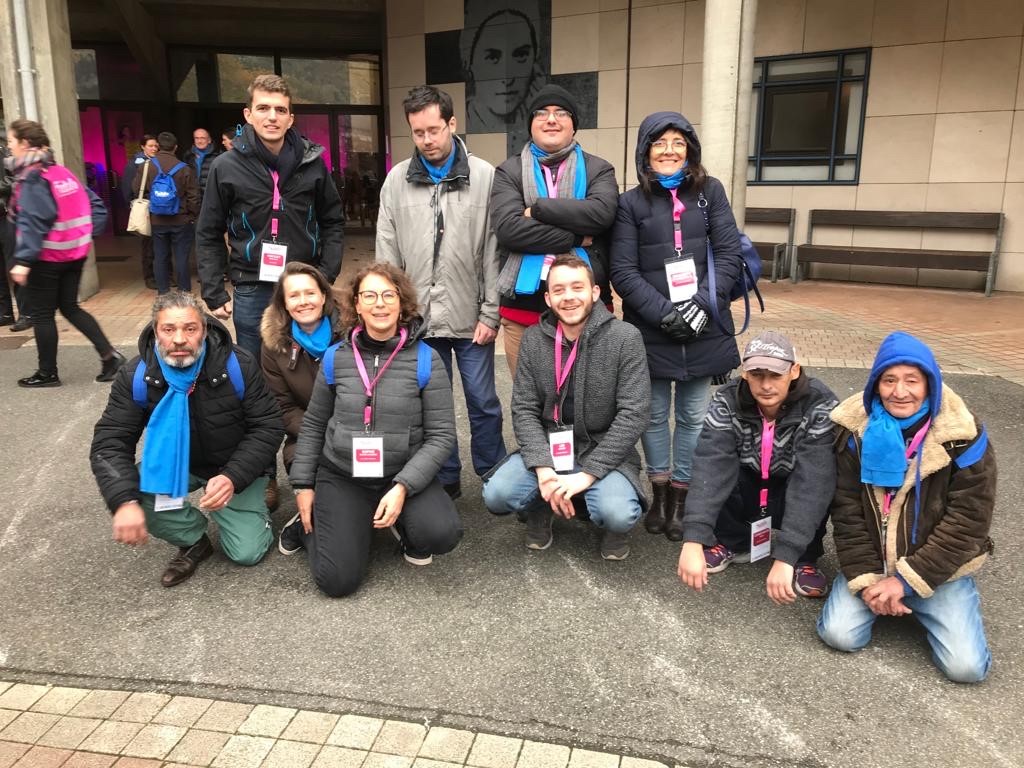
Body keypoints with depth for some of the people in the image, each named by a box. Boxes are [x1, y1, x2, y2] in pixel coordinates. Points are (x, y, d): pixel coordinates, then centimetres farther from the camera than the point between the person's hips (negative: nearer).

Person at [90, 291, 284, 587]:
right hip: (176, 464, 2)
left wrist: (233, 477, -31)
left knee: (246, 553, -12)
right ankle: (193, 540, 1)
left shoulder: (238, 366, -22)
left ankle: (260, 501, 23)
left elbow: (268, 426, -17)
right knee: (131, 493, -27)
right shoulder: (137, 376, -17)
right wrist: (124, 502, -36)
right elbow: (110, 442, -18)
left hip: (235, 467, -2)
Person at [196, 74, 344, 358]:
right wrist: (215, 295, -2)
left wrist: (327, 274, -2)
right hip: (251, 292, -1)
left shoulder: (311, 162, -1)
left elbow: (333, 222, 8)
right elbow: (208, 236, 3)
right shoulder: (226, 167, -4)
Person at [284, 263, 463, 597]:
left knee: (442, 534, -28)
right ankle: (310, 524, 22)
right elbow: (313, 425, 10)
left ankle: (403, 524, 9)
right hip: (341, 476, 1)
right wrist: (303, 485, 5)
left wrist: (404, 486, -20)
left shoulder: (425, 359, -9)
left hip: (404, 475, 0)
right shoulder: (336, 358, -2)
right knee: (337, 580, -11)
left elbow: (442, 434, -9)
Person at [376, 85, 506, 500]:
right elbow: (387, 255, 6)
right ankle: (445, 479, 28)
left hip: (471, 317, -2)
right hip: (418, 317, 3)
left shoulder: (485, 176, -4)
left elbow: (494, 251, -4)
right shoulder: (397, 180, 4)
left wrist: (490, 312, -7)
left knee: (483, 402, 8)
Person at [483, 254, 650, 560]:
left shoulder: (625, 338, -11)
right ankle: (540, 510, 13)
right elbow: (524, 410, -3)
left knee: (619, 515, -30)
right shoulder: (532, 339, 0)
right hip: (547, 448, 3)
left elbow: (633, 414, -14)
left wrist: (588, 473, -20)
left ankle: (612, 527, 9)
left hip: (604, 453, -2)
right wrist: (543, 468, -19)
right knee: (497, 494, -22)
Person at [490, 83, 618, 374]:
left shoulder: (598, 169, 11)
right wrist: (577, 239, -11)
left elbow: (602, 212, -11)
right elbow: (508, 227, -9)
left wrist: (538, 208, -9)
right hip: (523, 306, 0)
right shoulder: (510, 171, 10)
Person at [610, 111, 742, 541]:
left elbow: (730, 255, 0)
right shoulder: (631, 202, 2)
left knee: (694, 417, 7)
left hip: (704, 328, 1)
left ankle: (681, 496, 22)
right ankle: (659, 493, 26)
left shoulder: (710, 192, 6)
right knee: (655, 414, 9)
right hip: (650, 330, -1)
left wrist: (702, 305, -12)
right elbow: (623, 271, -5)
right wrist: (664, 312, -15)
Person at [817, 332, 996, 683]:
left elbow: (969, 520, -14)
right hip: (871, 563, 1)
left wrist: (907, 580, -17)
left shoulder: (963, 437, -15)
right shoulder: (856, 429, -9)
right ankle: (880, 596, 16)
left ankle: (916, 600, 17)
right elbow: (847, 511, -7)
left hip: (940, 569, -1)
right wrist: (865, 578, -15)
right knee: (839, 635, -15)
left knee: (966, 666, -12)